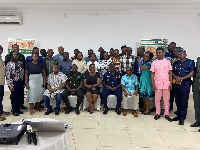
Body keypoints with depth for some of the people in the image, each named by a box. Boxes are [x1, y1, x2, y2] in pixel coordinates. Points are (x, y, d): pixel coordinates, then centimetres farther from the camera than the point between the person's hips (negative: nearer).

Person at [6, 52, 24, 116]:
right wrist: (10, 86, -16)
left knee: (20, 96, 9)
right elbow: (8, 76, -12)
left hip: (21, 82, 6)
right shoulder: (9, 64, -8)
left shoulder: (20, 63, 10)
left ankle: (18, 110, 24)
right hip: (14, 82, -6)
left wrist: (23, 83, 13)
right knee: (15, 97, 1)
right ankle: (14, 111, 17)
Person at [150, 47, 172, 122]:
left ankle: (167, 114, 17)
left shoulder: (167, 62, 3)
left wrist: (171, 83, -2)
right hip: (157, 84, 0)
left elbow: (170, 73, 5)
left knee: (166, 100, 6)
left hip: (166, 84, 0)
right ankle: (158, 113, 20)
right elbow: (152, 74, 1)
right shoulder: (154, 63, 2)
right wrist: (153, 85, -6)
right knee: (157, 100, 7)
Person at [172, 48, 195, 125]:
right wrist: (176, 77, -5)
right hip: (177, 84, 5)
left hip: (185, 85, -5)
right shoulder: (176, 63, 16)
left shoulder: (190, 62, 0)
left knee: (184, 102, -1)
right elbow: (172, 72, 17)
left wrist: (182, 78, -15)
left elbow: (192, 73, -9)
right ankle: (178, 115, 23)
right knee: (178, 101, 10)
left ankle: (182, 118, 6)